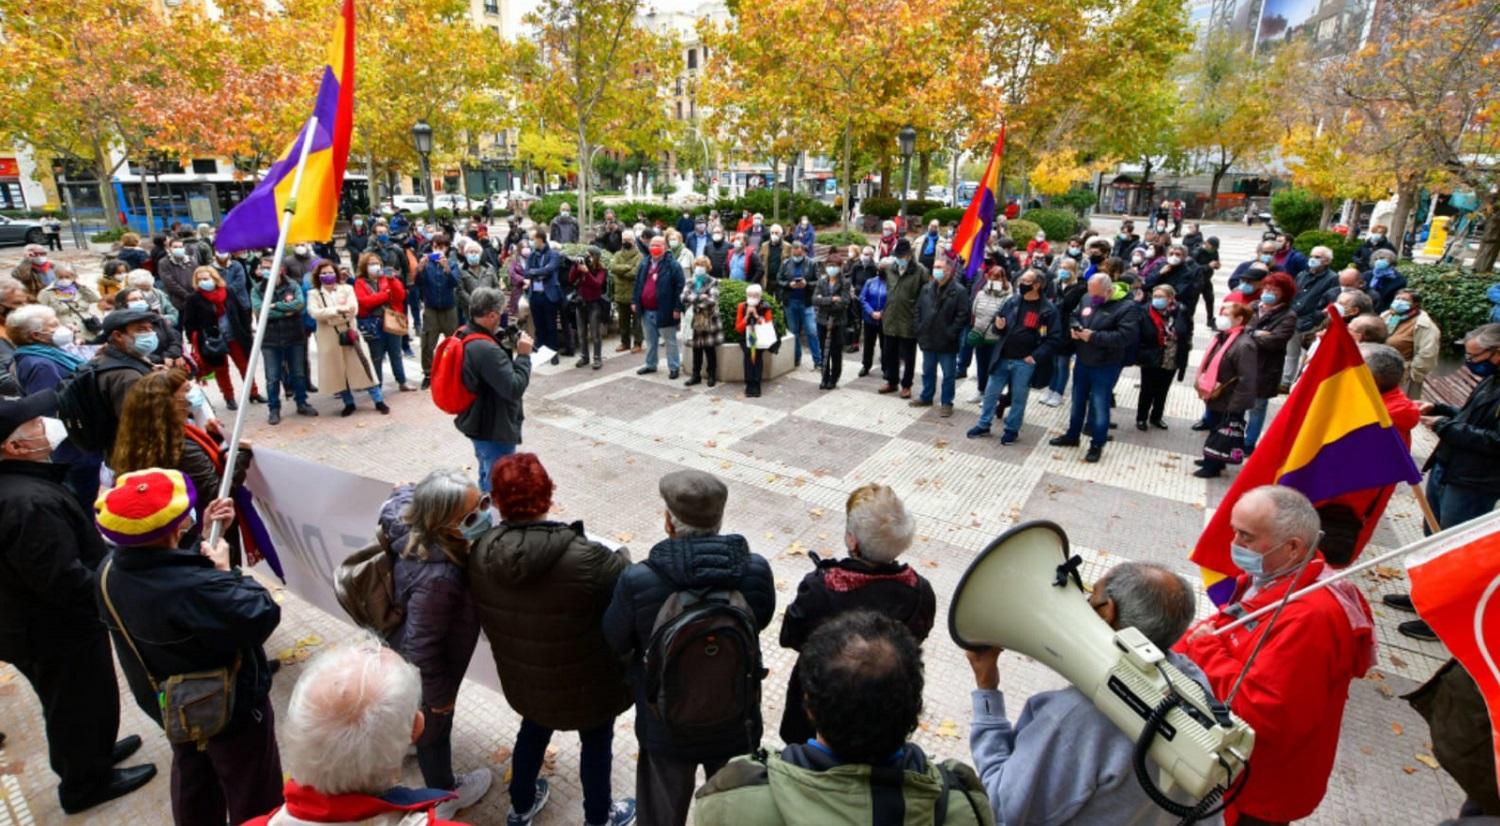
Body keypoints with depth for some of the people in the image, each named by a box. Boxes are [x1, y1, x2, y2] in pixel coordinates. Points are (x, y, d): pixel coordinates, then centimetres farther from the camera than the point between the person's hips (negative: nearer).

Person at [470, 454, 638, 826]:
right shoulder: (584, 558, -37)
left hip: (521, 677, 5)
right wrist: (623, 557, 0)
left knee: (533, 731, 33)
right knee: (597, 743, 24)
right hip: (586, 682, -4)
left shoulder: (480, 553, -18)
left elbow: (486, 617, -1)